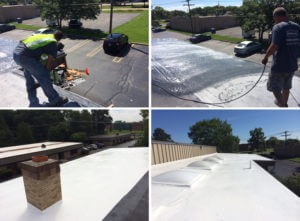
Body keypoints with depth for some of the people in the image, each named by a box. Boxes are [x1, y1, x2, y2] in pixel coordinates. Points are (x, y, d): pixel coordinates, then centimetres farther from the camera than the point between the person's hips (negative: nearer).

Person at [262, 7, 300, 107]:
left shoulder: (278, 27, -14)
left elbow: (274, 46, -22)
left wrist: (265, 57, -9)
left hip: (279, 65, -7)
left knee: (275, 87, 9)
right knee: (286, 86, 24)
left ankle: (282, 105, 8)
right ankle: (285, 104, 41)